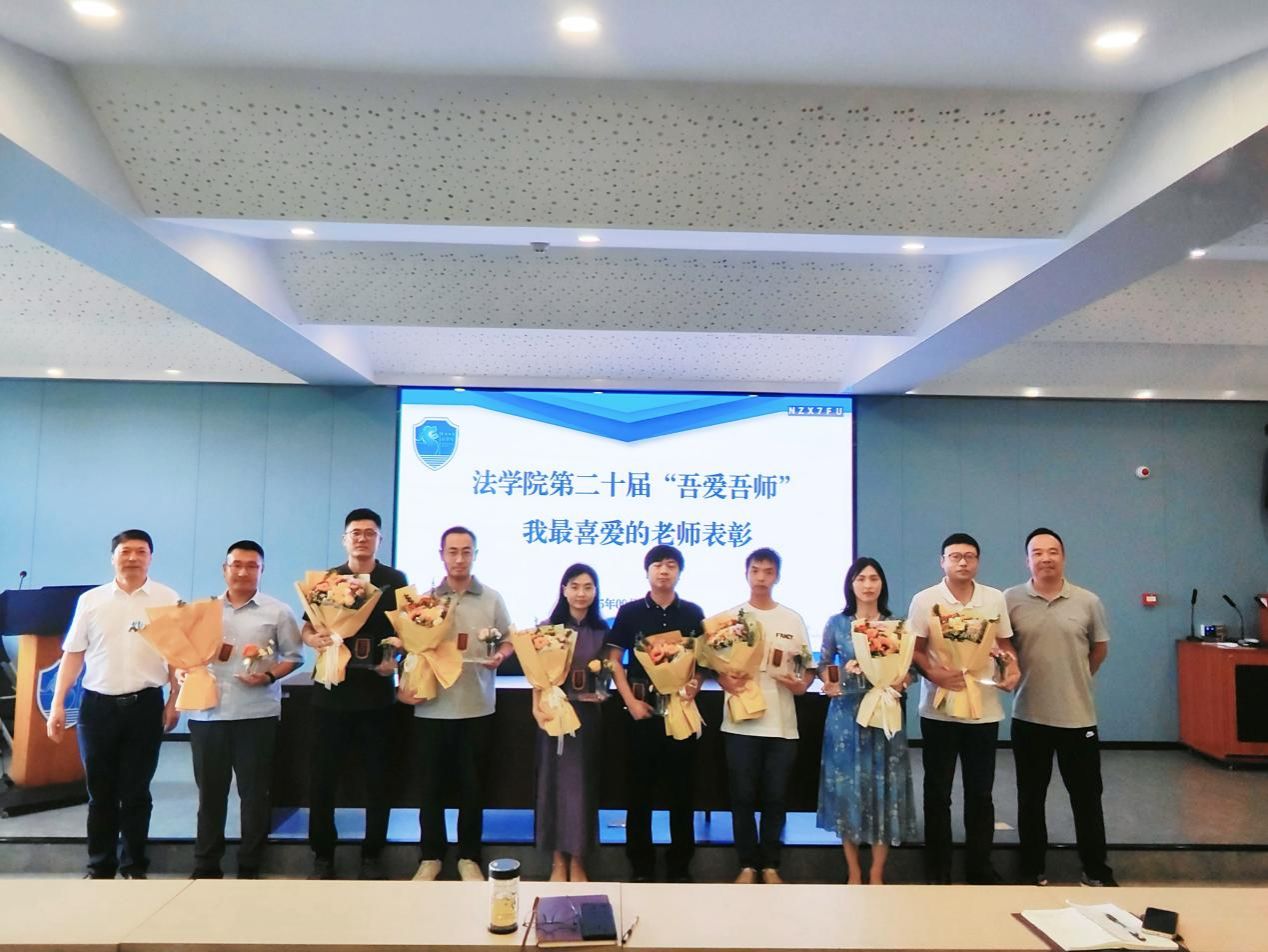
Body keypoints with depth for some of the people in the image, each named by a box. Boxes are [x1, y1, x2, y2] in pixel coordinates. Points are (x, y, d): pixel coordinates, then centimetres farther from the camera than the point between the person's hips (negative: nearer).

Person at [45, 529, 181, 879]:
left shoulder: (168, 599, 2)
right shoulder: (91, 600, 4)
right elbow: (73, 654, 6)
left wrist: (174, 701, -2)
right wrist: (58, 704, 1)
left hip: (145, 705, -1)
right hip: (98, 704, 1)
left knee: (136, 792, 7)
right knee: (100, 792, 9)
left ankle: (134, 867, 20)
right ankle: (99, 867, 22)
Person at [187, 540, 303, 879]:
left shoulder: (277, 612, 2)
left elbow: (294, 656, 1)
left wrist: (269, 676, -15)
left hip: (257, 714, -2)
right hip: (207, 713, 3)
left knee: (254, 792, 3)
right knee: (210, 791, 9)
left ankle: (249, 867, 14)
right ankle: (206, 867, 20)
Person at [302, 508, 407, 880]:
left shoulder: (395, 581, 4)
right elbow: (306, 629, 7)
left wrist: (395, 658, -13)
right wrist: (314, 639, -15)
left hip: (376, 692, -1)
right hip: (331, 691, 1)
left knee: (377, 777, 6)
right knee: (322, 776, 5)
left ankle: (372, 855, 20)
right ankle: (322, 855, 20)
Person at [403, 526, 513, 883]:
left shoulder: (492, 599, 3)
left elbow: (509, 641, 8)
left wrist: (500, 656, -14)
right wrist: (405, 686, -6)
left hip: (477, 708, 0)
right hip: (432, 708, 0)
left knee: (472, 786, 8)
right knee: (432, 785, 9)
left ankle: (469, 857, 21)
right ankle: (430, 857, 23)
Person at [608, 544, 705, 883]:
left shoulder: (693, 613, 5)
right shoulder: (630, 611, 1)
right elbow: (614, 660, 2)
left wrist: (695, 685, -10)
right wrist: (631, 701, -7)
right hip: (642, 709, -1)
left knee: (682, 789, 6)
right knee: (639, 790, 5)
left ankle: (680, 866, 18)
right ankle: (641, 866, 17)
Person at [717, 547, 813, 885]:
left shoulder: (793, 620, 7)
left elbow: (809, 666, 11)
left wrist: (802, 684, -9)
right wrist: (725, 680, -15)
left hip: (781, 723, 1)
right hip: (740, 721, -1)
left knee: (776, 797, 7)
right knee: (742, 796, 3)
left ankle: (770, 864, 20)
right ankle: (747, 864, 17)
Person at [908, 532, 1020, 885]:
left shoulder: (995, 598, 5)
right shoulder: (924, 600, -4)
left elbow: (1004, 645, 12)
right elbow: (915, 650, -4)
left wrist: (1012, 667, -8)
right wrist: (934, 674, -21)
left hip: (984, 710, 2)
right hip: (938, 710, -2)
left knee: (981, 793, 11)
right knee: (937, 792, 7)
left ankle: (980, 867, 24)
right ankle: (937, 870, 19)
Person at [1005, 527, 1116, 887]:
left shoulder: (1088, 601, -1)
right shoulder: (1011, 600, -4)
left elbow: (1100, 648, 11)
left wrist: (1076, 679, 10)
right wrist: (1011, 675, -3)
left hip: (1078, 716, 0)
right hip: (1029, 716, 0)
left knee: (1086, 798, 10)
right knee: (1031, 798, 11)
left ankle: (1096, 872, 26)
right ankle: (1033, 871, 25)